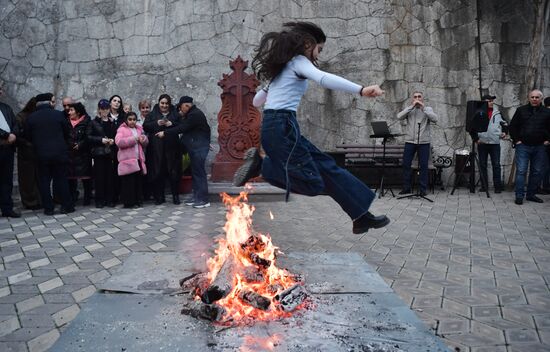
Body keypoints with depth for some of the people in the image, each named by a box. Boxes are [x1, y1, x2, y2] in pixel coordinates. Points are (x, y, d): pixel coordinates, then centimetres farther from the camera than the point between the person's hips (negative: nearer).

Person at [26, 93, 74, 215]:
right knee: (61, 180, 6)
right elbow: (67, 132, 2)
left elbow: (28, 136, 5)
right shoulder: (58, 115, -6)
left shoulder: (31, 118, -1)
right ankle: (66, 206, 8)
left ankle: (48, 208, 9)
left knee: (44, 181, 7)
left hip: (41, 154, 1)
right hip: (59, 153, -1)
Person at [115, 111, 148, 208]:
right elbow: (118, 142, -16)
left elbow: (145, 143, 23)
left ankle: (137, 200, 17)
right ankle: (128, 202, 0)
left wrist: (143, 139, -2)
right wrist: (133, 139, -18)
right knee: (128, 182, -6)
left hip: (138, 159, 6)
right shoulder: (122, 129, 0)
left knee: (138, 181, 8)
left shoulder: (139, 129, 17)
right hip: (127, 161, -6)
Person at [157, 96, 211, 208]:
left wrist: (165, 133, -13)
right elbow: (183, 126, 17)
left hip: (199, 147, -10)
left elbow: (182, 128, -18)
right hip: (194, 147, 10)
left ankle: (203, 199, -8)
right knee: (195, 171, 11)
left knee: (199, 171, -10)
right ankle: (196, 196, 17)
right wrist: (182, 117, 4)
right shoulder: (191, 114, 19)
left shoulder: (195, 114, -15)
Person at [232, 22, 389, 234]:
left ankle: (362, 216, 9)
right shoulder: (298, 62, -1)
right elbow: (323, 78, -24)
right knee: (312, 183, -9)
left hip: (272, 127, 10)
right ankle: (260, 165, -7)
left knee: (326, 167, 8)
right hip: (282, 127, -10)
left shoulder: (282, 67, 25)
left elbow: (256, 101, 33)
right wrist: (361, 90, -33)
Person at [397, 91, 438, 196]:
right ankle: (406, 187, 11)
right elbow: (399, 117, -9)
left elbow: (435, 119, -10)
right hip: (410, 141, 1)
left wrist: (423, 108, -13)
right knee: (406, 164, 1)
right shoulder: (409, 110, 10)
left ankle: (423, 189, 8)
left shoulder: (428, 109, 8)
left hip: (424, 142, -1)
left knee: (423, 166, 0)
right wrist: (411, 106, -13)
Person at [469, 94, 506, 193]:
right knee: (482, 165, 5)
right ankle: (484, 186, 13)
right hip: (482, 143, -1)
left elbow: (504, 123, 17)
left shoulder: (497, 113, 8)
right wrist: (475, 139, -3)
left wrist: (504, 132, 1)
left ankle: (497, 186, 3)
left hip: (495, 143, 1)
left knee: (496, 165, -1)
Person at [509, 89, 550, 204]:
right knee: (521, 171, -6)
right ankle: (519, 196, -4)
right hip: (523, 146, -2)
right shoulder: (521, 110, 3)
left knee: (537, 172, 7)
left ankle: (531, 195, 17)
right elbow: (513, 126, 6)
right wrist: (516, 140, -1)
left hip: (539, 147, 2)